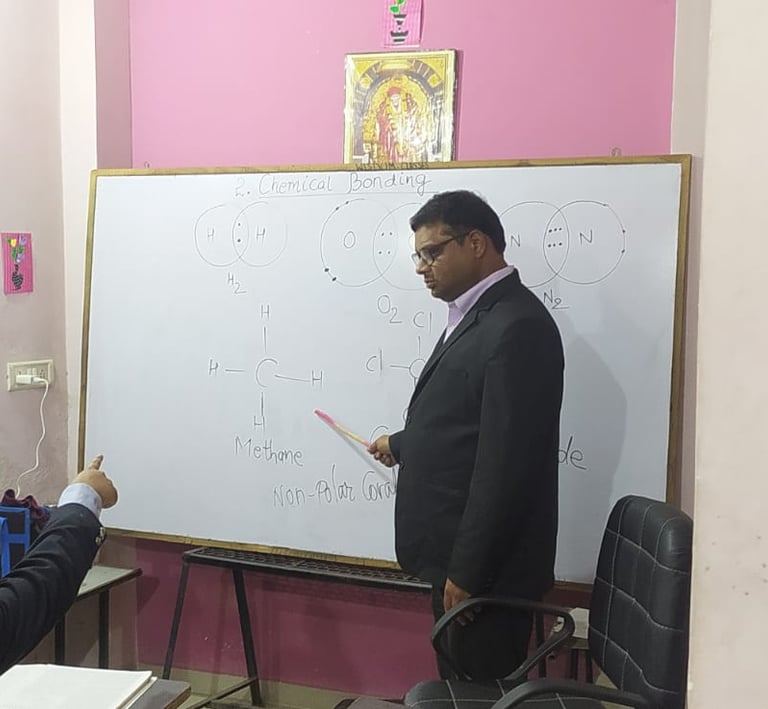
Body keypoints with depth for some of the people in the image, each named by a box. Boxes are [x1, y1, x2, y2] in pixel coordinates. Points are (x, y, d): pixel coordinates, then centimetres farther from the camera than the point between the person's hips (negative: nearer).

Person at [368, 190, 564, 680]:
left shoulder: (517, 326, -21)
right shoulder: (476, 314, 10)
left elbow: (504, 461, -24)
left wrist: (466, 571, -21)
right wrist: (403, 445, 32)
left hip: (485, 563, -9)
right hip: (458, 551, 9)